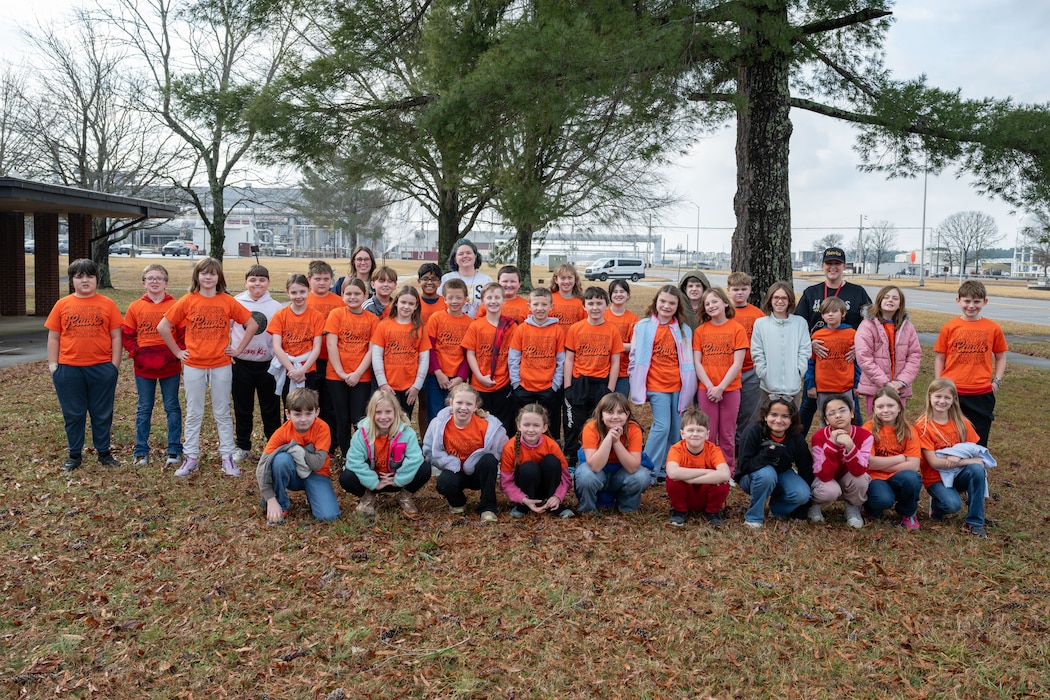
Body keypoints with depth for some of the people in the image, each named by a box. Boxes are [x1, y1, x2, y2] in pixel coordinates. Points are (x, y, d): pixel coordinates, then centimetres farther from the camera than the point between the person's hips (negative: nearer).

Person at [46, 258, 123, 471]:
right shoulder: (62, 305, 4)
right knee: (73, 415, 10)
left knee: (102, 414, 8)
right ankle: (74, 455, 22)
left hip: (102, 369, -1)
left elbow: (116, 337, 2)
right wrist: (53, 364, 1)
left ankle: (104, 453, 21)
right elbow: (53, 337, 7)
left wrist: (115, 365, -2)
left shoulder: (107, 304, 1)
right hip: (69, 370, 1)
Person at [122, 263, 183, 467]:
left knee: (172, 408, 5)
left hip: (170, 367, -2)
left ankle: (175, 450, 12)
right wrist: (136, 354, -4)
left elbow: (184, 334, -1)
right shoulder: (135, 307, 3)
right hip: (143, 368, 2)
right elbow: (127, 334, 7)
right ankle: (141, 452, 17)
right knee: (144, 409, 10)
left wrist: (177, 354, -10)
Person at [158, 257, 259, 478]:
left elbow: (252, 325, 3)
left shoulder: (227, 301, -2)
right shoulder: (187, 301, -2)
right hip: (193, 366, 0)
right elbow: (163, 327, 2)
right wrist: (177, 352, 1)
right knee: (193, 414, 8)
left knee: (222, 413, 8)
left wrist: (238, 349, 0)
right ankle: (190, 458, 16)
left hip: (221, 366, 0)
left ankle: (227, 458, 14)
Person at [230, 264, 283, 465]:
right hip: (241, 364, 1)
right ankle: (242, 446, 22)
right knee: (242, 407, 10)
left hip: (267, 364, -1)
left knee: (270, 408, 5)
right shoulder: (236, 303, 1)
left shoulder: (276, 307, 0)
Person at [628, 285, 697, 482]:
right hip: (656, 386, -3)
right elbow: (635, 358, 2)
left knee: (675, 430, 5)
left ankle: (665, 469, 17)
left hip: (678, 387, 3)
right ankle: (648, 469, 0)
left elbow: (688, 361, 11)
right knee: (662, 427, -11)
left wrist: (688, 388, 8)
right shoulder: (644, 326, 1)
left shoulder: (684, 329, 8)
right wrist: (637, 390, -1)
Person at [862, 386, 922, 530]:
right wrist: (900, 458, -10)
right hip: (875, 478, -3)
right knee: (883, 500, -36)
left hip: (899, 479, 3)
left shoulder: (908, 430, 0)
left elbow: (914, 465, -10)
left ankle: (908, 513, 1)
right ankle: (872, 511, 5)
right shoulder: (869, 429, -7)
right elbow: (868, 462, -16)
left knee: (911, 478, -33)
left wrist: (880, 464, -14)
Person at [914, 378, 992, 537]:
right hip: (936, 478, -4)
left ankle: (974, 522, -15)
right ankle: (937, 505, 8)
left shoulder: (962, 422, 0)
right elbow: (933, 462, -17)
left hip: (959, 475, 4)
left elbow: (975, 452, -2)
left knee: (977, 469, -29)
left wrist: (958, 458, -22)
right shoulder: (923, 425, -12)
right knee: (953, 505, -31)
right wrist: (966, 460, -21)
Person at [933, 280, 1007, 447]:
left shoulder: (993, 328, 1)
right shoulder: (949, 328, -1)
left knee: (978, 442, 9)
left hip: (982, 394, 1)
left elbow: (1000, 357, 12)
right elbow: (939, 358, 4)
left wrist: (996, 382, 3)